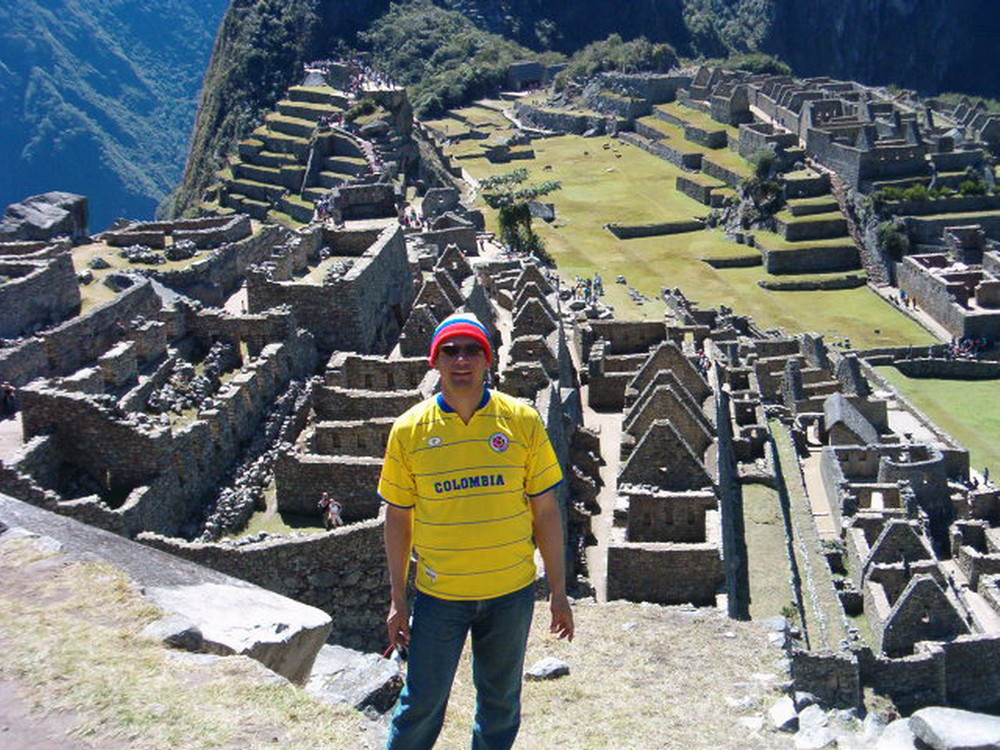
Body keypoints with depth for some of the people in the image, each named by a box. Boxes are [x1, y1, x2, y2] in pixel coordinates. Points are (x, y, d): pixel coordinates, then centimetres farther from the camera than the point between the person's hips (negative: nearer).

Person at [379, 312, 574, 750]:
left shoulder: (523, 421, -5)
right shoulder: (409, 430, -5)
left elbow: (546, 510, 0)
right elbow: (398, 517, 2)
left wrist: (559, 593, 1)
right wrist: (397, 599, 3)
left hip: (511, 592, 1)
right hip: (439, 595, -1)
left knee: (501, 702, 17)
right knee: (421, 704, 7)